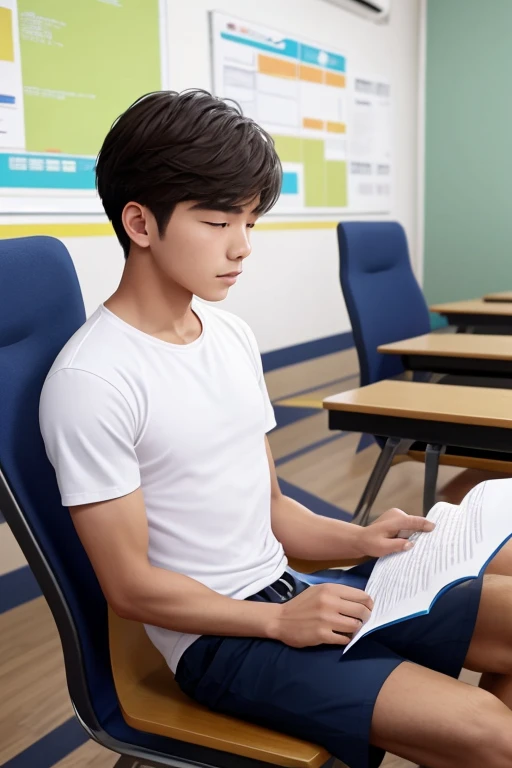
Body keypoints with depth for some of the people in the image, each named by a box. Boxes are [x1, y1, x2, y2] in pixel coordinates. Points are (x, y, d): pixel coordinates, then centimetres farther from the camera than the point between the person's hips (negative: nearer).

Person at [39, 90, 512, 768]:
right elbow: (132, 586, -13)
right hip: (219, 638, -7)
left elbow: (267, 508, 11)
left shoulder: (233, 337, 6)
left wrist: (359, 541, -5)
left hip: (293, 590, 8)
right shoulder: (90, 381, -17)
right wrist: (279, 620, -15)